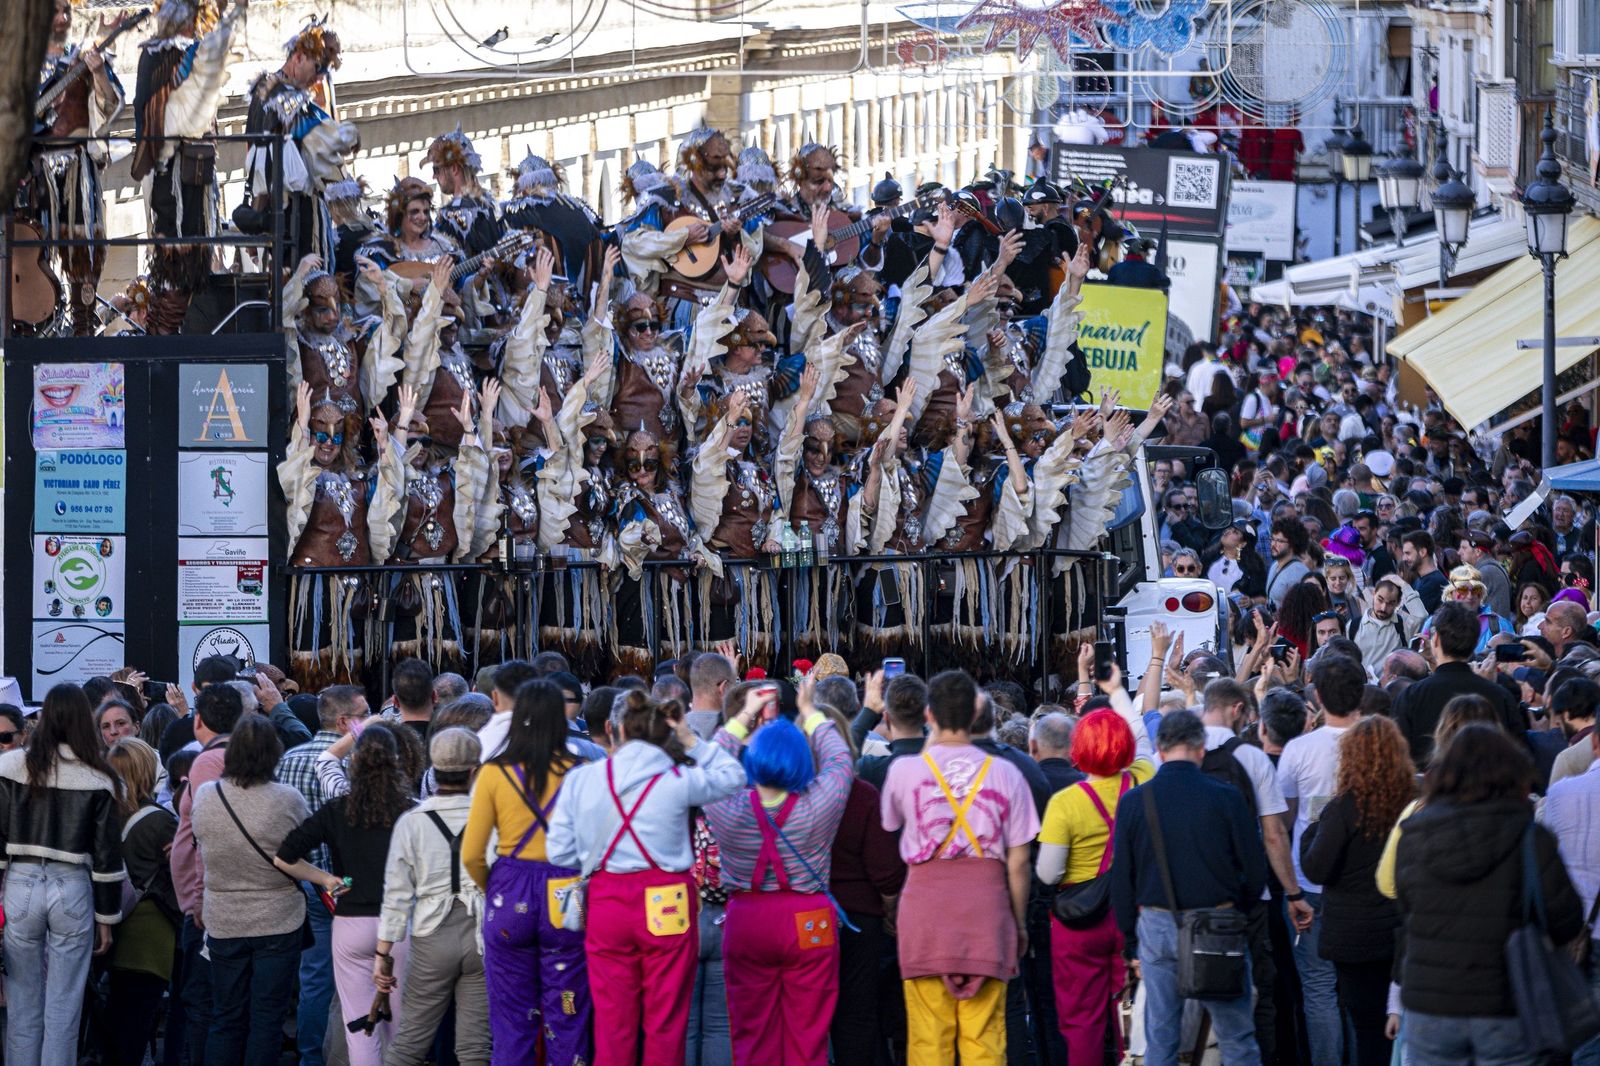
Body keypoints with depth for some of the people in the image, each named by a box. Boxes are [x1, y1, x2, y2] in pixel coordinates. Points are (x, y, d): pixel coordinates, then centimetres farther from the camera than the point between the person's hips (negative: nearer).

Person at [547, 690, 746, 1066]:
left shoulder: (580, 780, -1)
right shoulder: (679, 781, -8)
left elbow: (560, 853, 0)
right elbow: (733, 775, 9)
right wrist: (691, 741, 11)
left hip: (607, 906, 2)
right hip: (665, 907, -2)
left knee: (613, 1023, 9)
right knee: (665, 1023, 6)